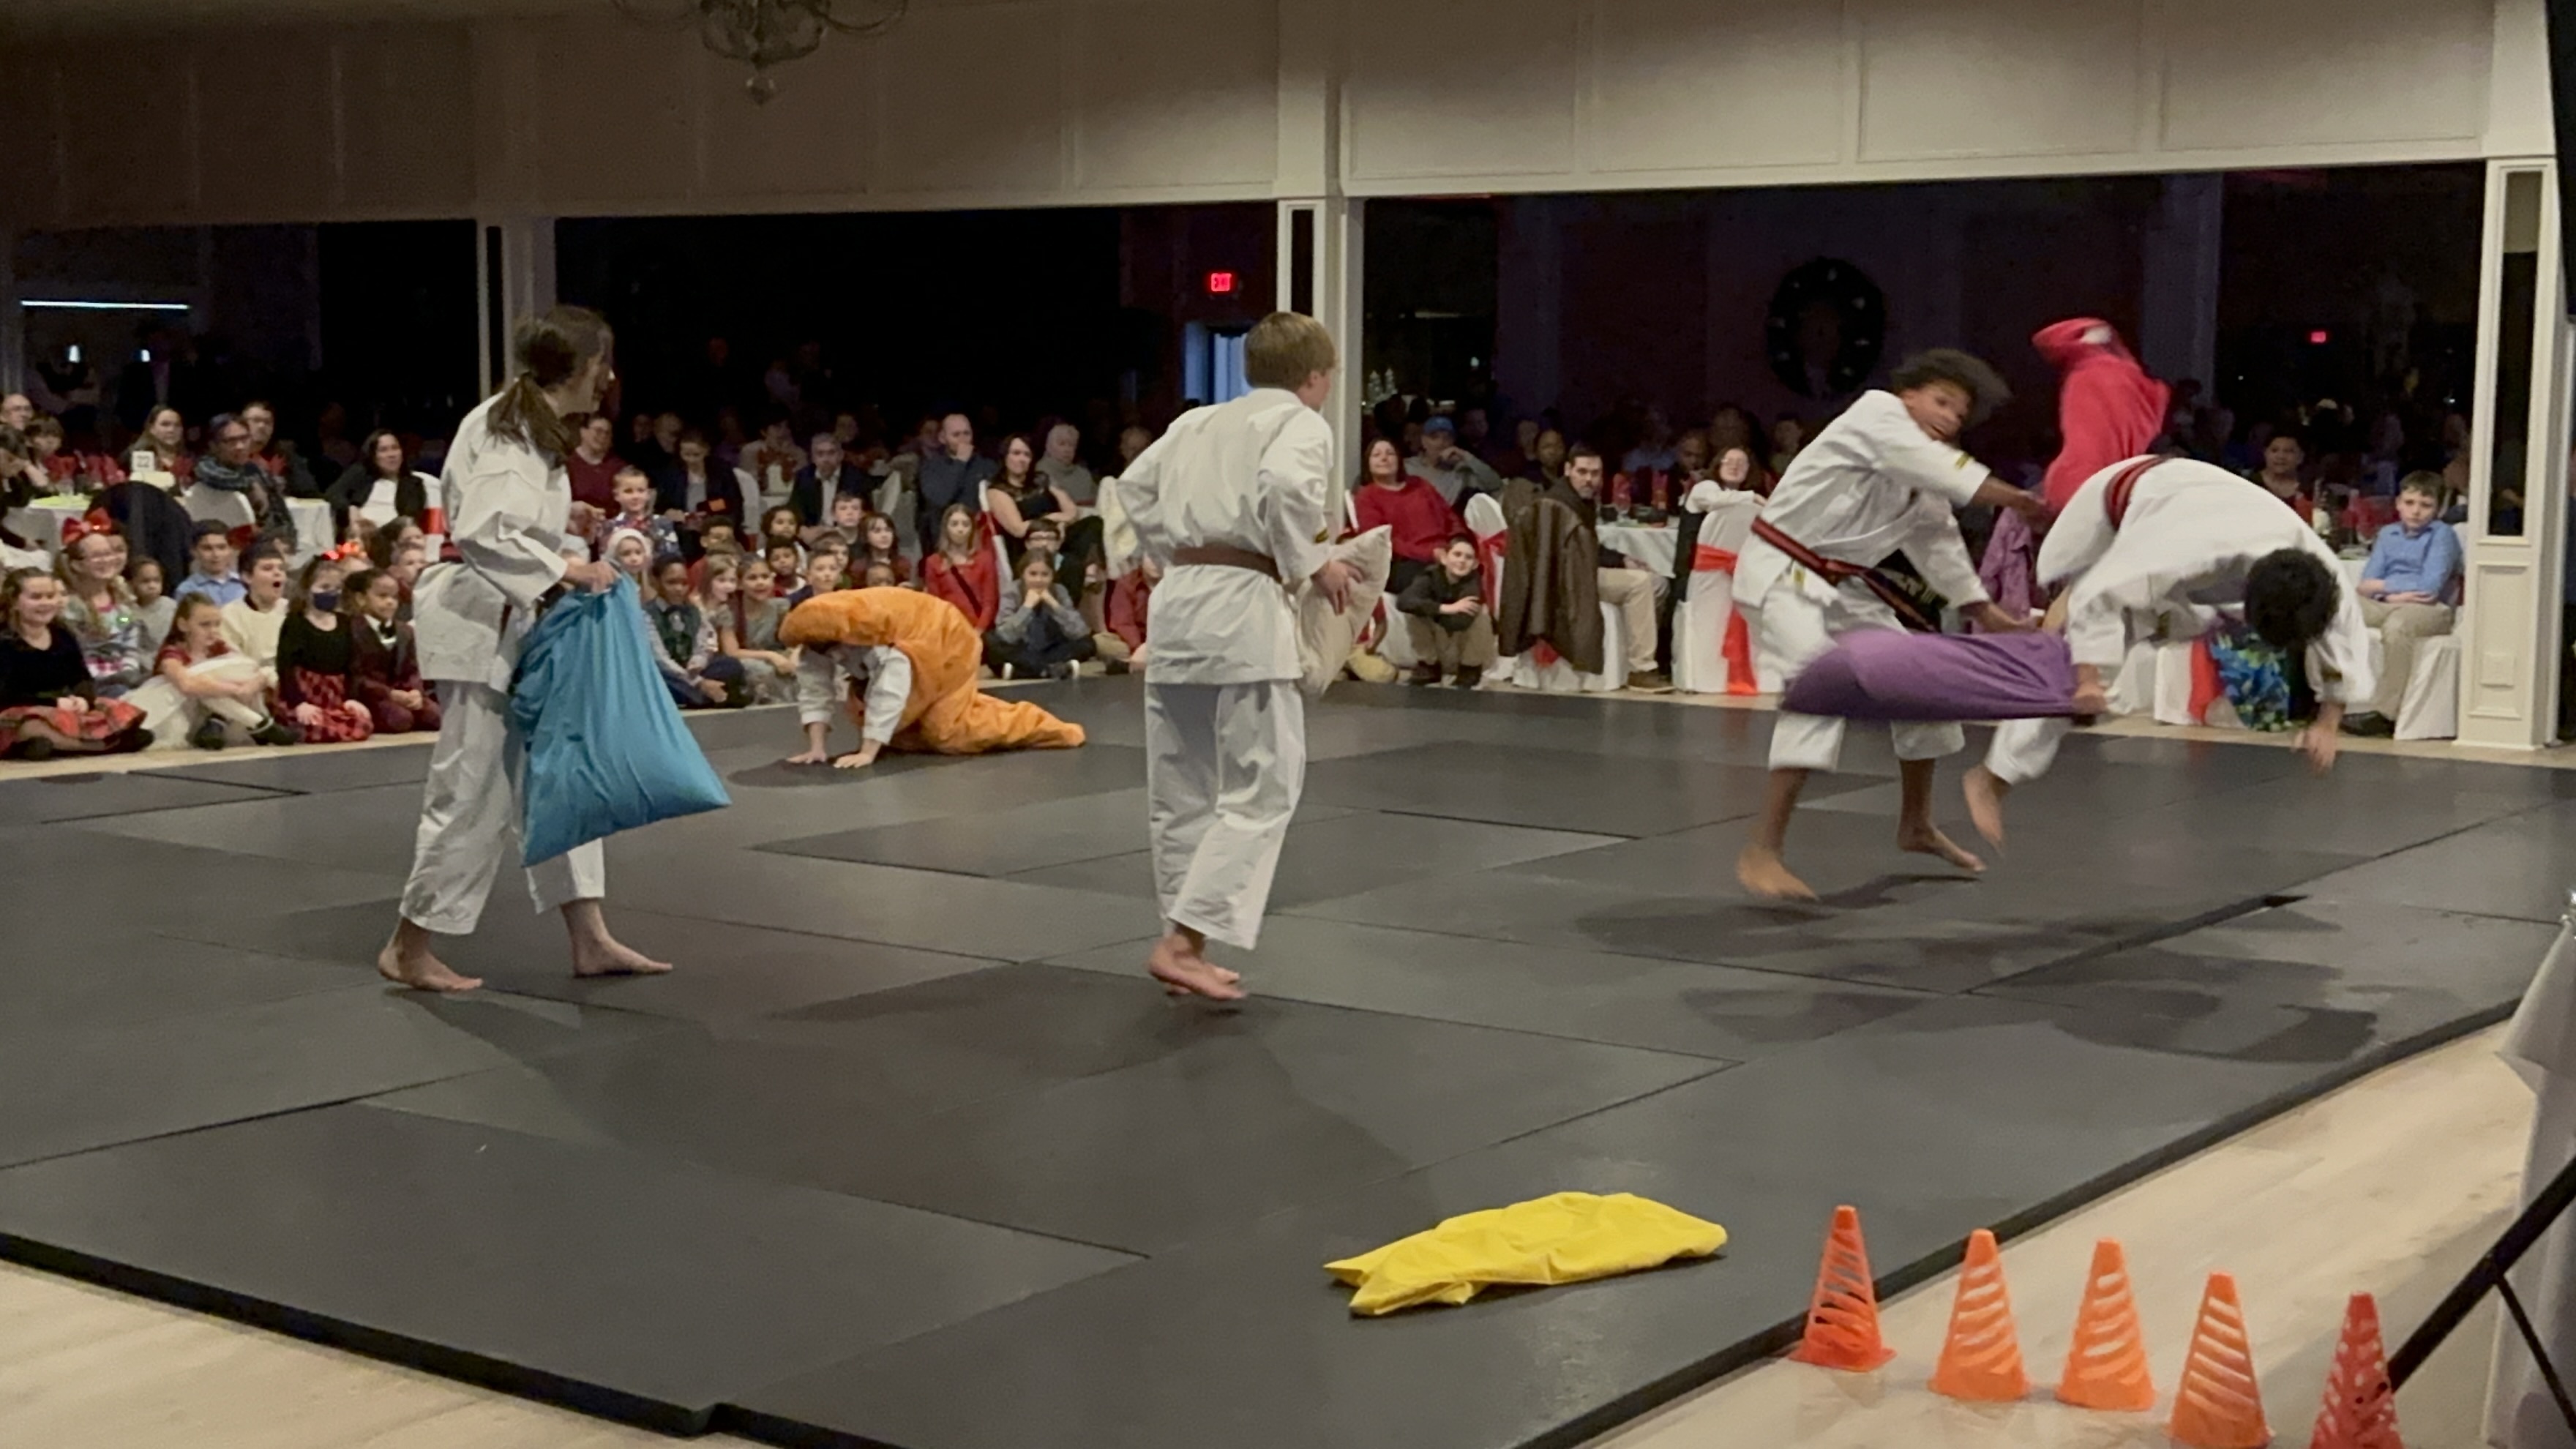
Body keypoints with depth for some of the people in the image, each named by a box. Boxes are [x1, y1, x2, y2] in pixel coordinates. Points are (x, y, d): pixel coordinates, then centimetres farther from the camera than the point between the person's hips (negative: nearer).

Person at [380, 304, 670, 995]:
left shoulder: (532, 426, 13)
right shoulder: (507, 430, -18)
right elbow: (482, 533, -28)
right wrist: (564, 570, -23)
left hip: (513, 624, 11)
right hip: (478, 626, -11)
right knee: (474, 790, -4)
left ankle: (590, 939, 17)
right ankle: (409, 948, 8)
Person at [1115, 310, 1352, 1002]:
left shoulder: (1198, 422, 20)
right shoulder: (1301, 424, 0)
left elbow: (1136, 485, 20)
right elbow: (1285, 486, -19)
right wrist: (1313, 563, -7)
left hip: (1177, 602, 8)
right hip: (1242, 609, -8)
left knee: (1182, 790, 13)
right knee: (1261, 789, -3)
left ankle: (1186, 946, 20)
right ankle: (1182, 942, -13)